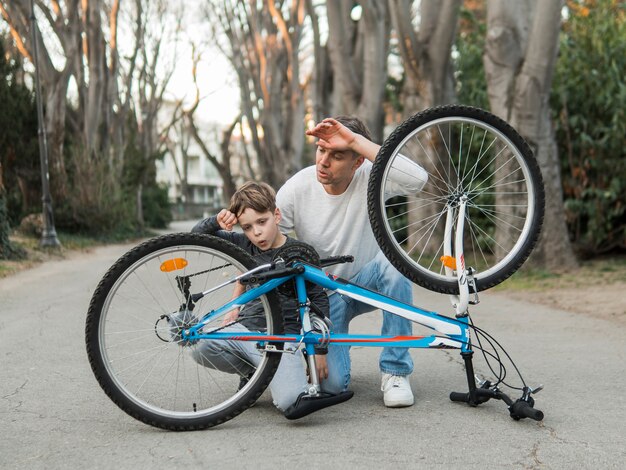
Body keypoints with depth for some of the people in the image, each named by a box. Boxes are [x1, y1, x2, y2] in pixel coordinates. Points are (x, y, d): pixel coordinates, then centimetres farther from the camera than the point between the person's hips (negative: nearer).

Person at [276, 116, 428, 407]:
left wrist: (356, 140, -40)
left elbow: (417, 179, -41)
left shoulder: (370, 178, -19)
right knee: (333, 382, -20)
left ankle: (395, 372, -19)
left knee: (393, 262, -36)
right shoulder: (296, 190, -17)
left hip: (367, 281, 1)